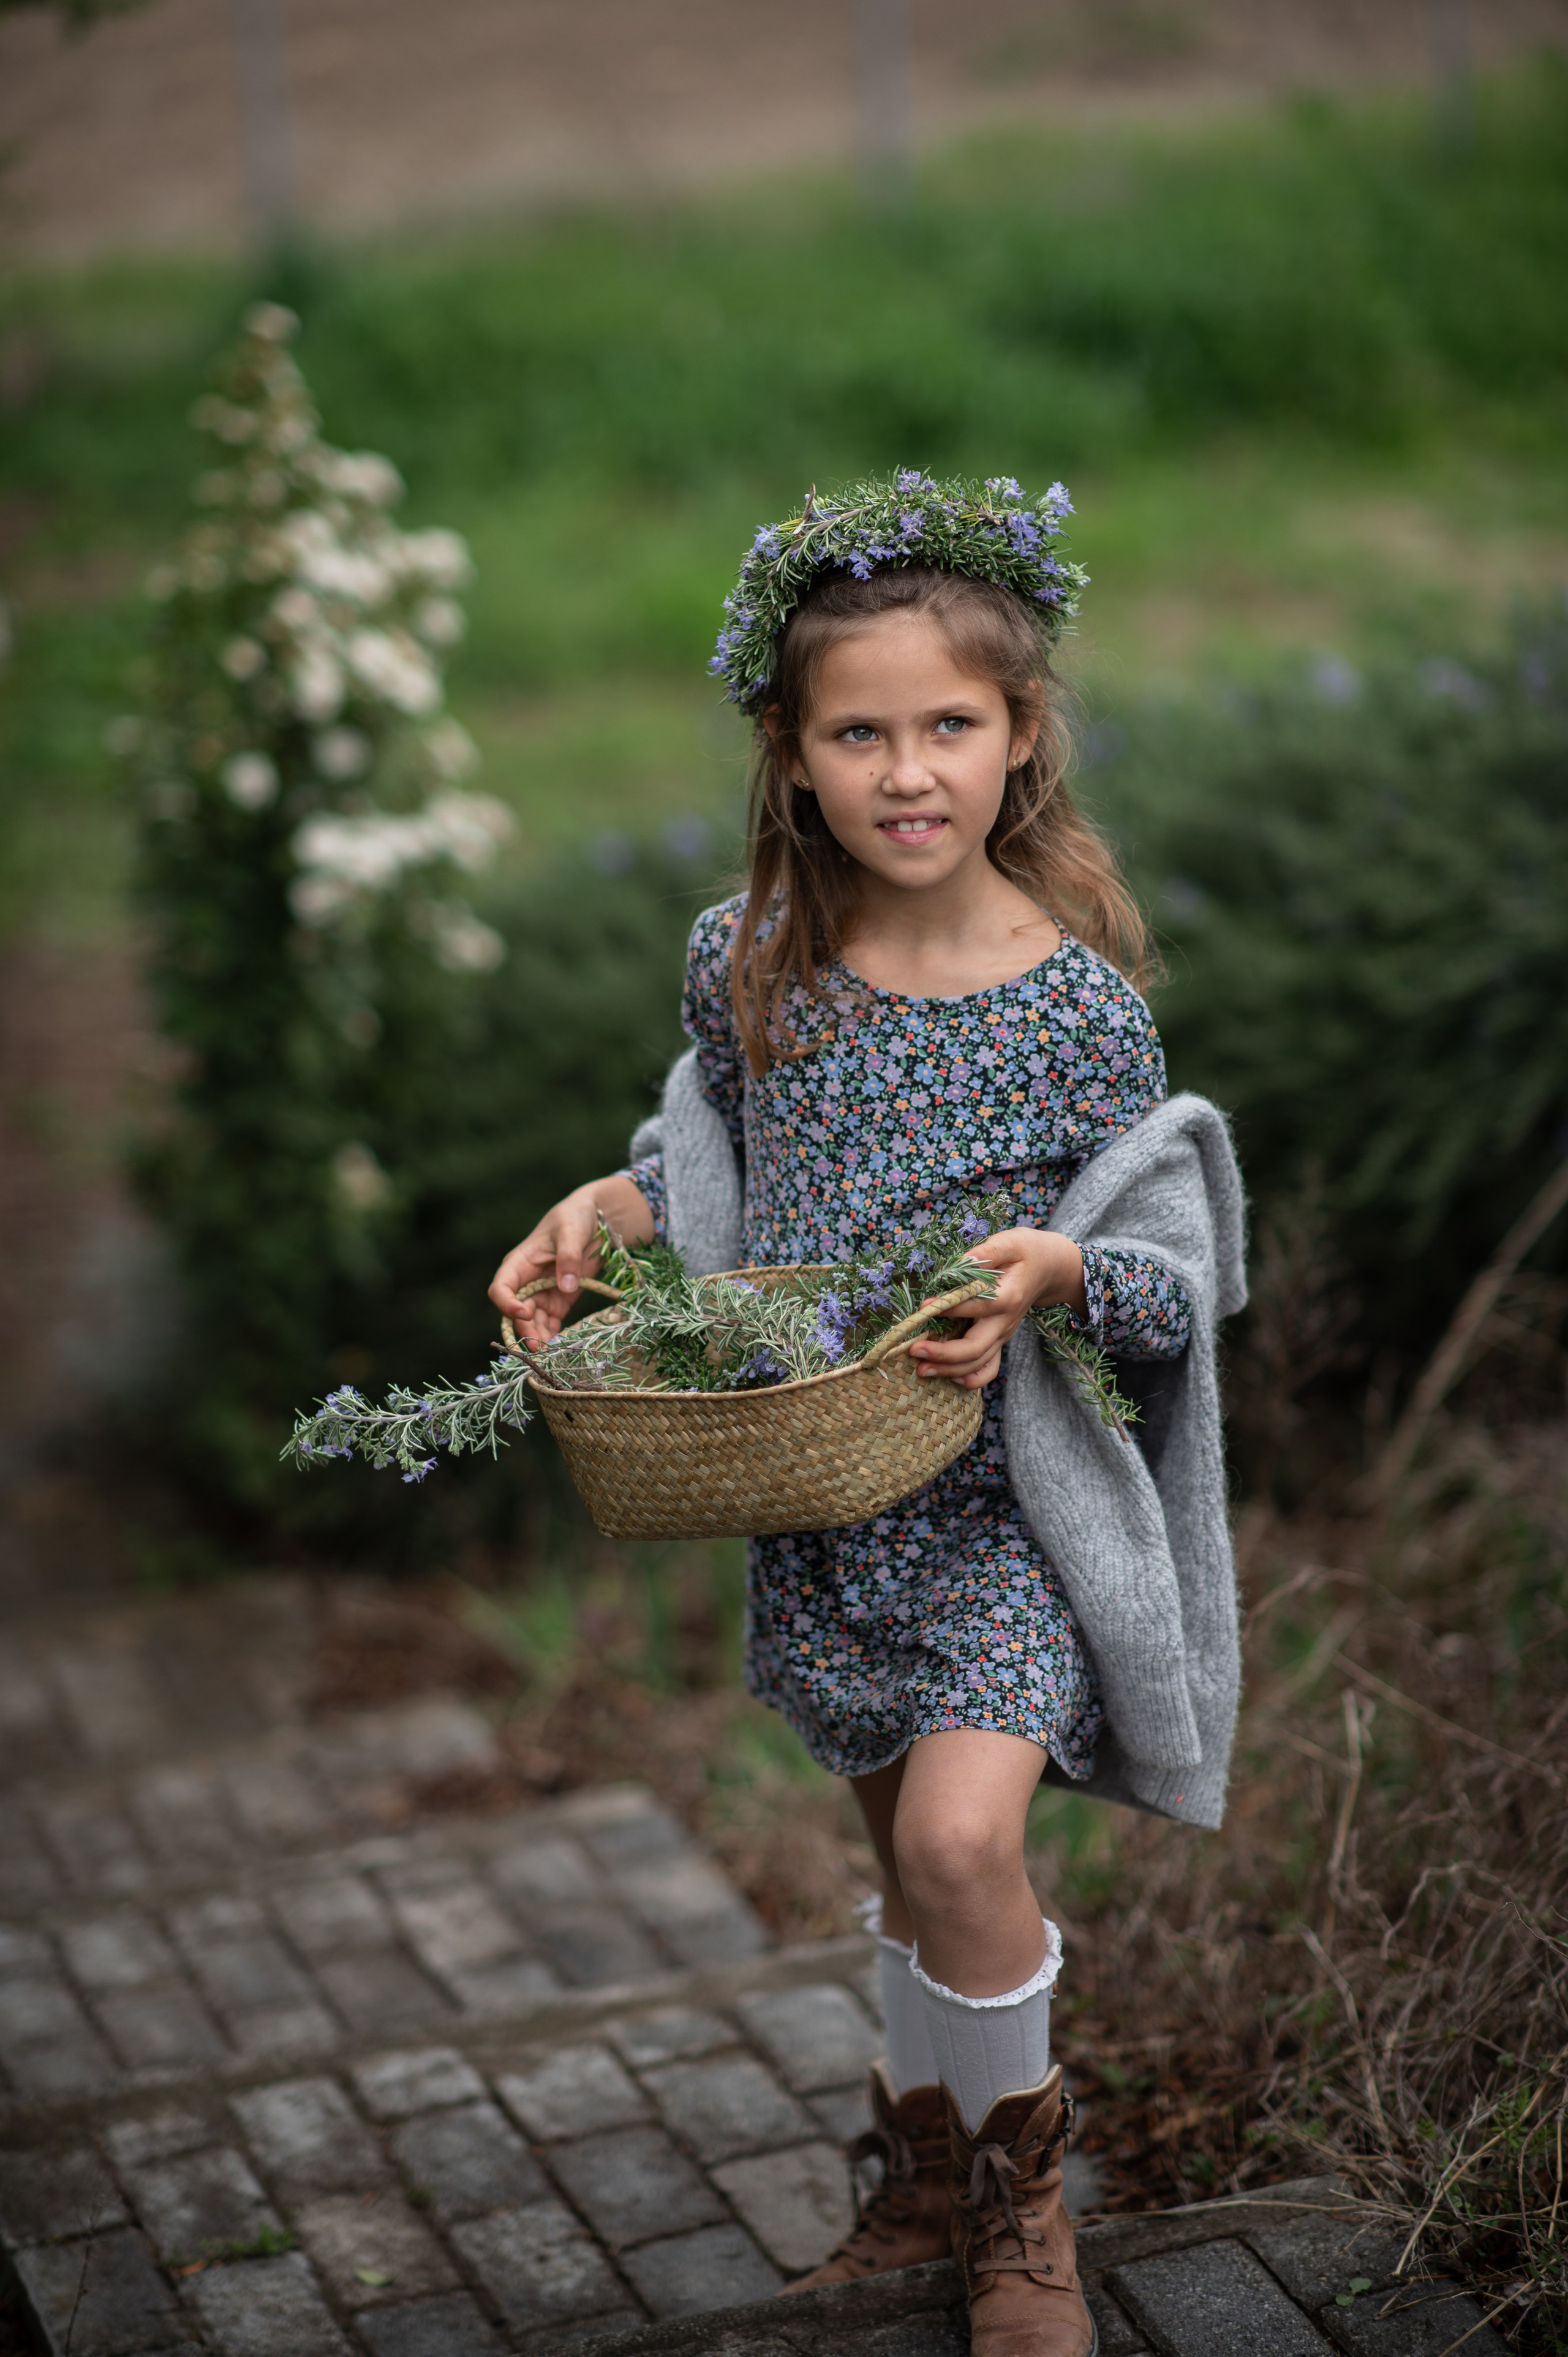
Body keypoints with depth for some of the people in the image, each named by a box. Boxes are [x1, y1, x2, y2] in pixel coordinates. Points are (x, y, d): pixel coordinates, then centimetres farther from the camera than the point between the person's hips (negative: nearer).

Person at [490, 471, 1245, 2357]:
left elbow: (1172, 1276, -9)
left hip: (1005, 1488, -4)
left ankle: (1020, 2198, 8)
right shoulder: (743, 964, -2)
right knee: (904, 1846, 16)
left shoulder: (1076, 1003, -13)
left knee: (959, 1835, -18)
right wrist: (609, 1209, -4)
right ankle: (929, 2168, 38)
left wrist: (1057, 1276, -29)